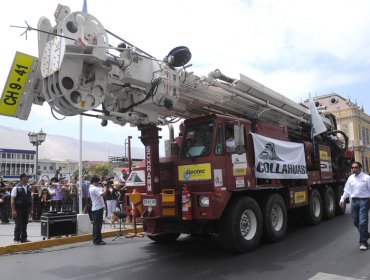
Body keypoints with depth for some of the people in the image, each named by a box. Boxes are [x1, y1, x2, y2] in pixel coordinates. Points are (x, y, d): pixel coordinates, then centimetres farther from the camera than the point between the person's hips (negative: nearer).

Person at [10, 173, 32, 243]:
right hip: (19, 209, -5)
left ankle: (23, 238, 22)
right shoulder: (16, 188, -12)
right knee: (18, 224, 0)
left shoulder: (29, 187, 5)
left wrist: (31, 206, 8)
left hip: (26, 208, 5)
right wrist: (13, 210, -16)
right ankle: (16, 239, 12)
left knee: (25, 223, 12)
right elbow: (12, 200, -12)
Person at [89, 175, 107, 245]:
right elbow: (103, 194, -28)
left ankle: (96, 239, 22)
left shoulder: (92, 188, 13)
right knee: (98, 225, -6)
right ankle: (97, 240, -1)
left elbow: (101, 191, 18)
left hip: (95, 208, 11)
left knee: (96, 224, 15)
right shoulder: (94, 189, -20)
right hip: (98, 208, -11)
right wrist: (105, 188, -13)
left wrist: (101, 187, 7)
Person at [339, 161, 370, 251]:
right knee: (355, 222, 13)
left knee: (362, 222, -8)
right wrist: (342, 199, 8)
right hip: (354, 201, 6)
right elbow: (347, 190, 15)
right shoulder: (350, 178, 8)